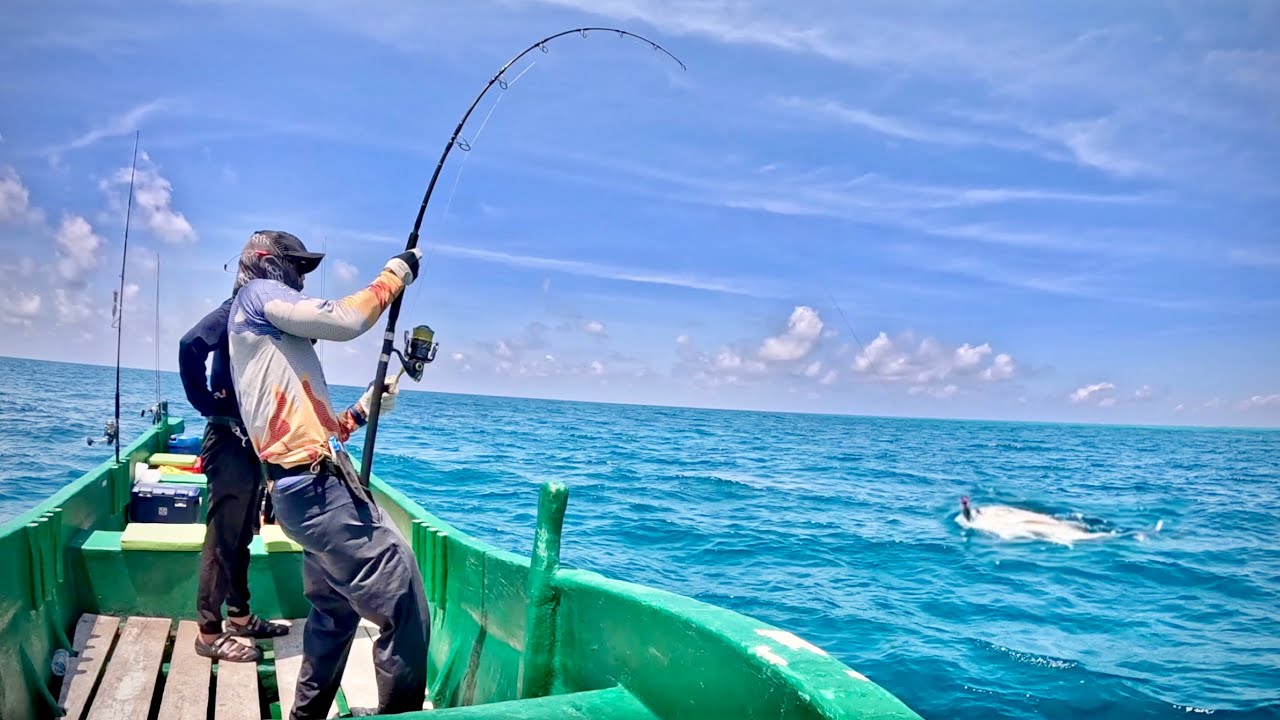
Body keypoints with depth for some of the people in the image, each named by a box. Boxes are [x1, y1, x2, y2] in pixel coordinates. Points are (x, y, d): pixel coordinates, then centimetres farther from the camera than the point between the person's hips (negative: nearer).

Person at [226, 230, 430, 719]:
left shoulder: (269, 341, 27)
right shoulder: (258, 294, 1)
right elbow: (345, 320, -14)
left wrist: (363, 410, 18)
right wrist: (394, 274, -2)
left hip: (305, 486, 11)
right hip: (316, 484, -11)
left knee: (334, 611, 22)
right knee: (404, 608, -12)